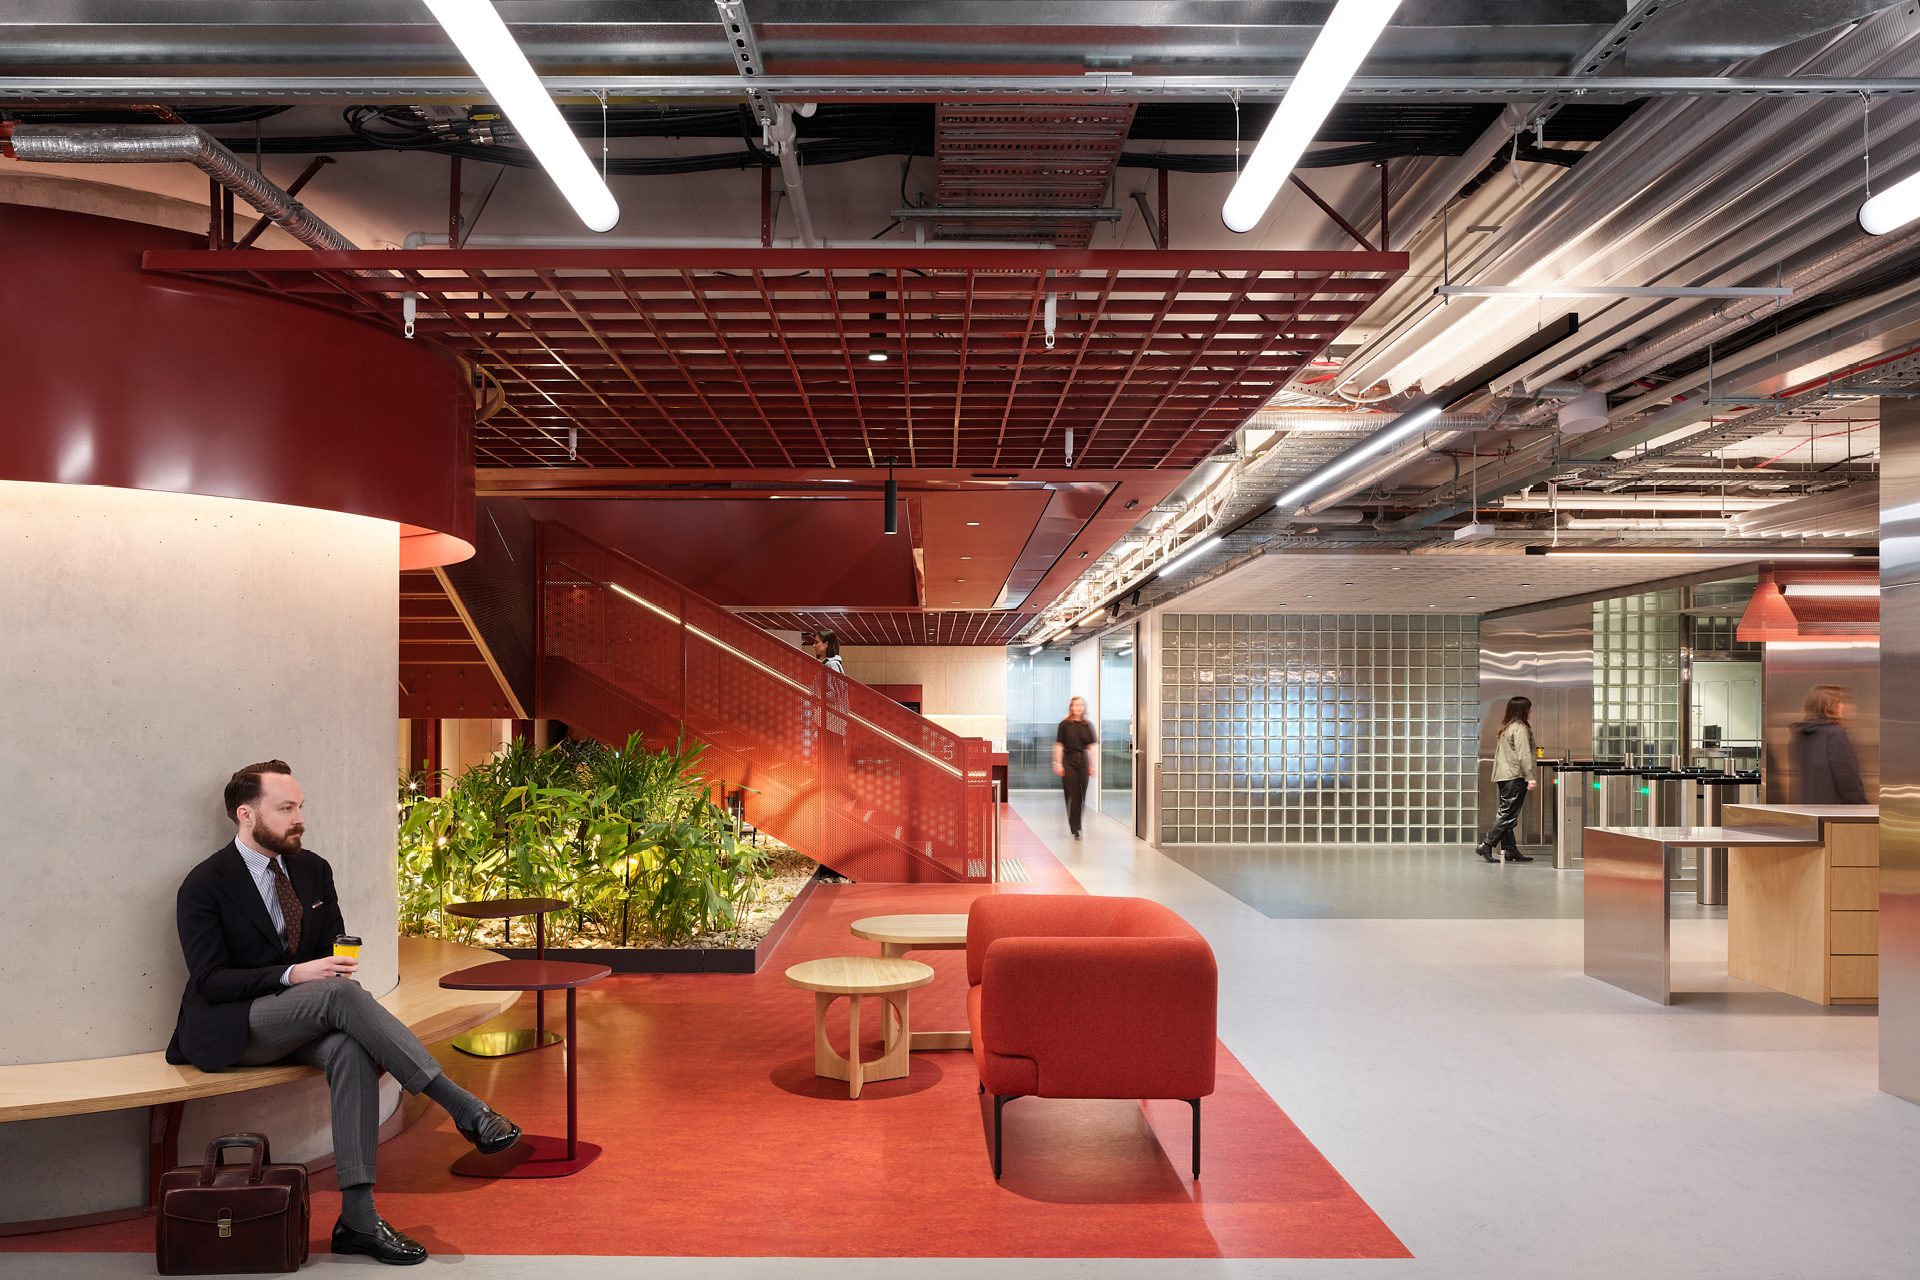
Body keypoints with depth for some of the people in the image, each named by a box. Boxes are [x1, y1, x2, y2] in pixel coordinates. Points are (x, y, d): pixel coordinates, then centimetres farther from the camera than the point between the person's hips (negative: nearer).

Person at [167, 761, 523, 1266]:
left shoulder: (313, 870, 9)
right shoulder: (204, 885, -8)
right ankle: (465, 1109, -36)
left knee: (351, 1050, -31)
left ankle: (357, 1217, -31)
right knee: (339, 992, -34)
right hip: (231, 1030, -5)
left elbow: (336, 952, 13)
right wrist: (292, 975, -27)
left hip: (297, 1024, 5)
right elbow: (210, 981, -13)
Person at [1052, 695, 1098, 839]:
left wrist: (1092, 765, 2)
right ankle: (1075, 828, 1)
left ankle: (1077, 825, 18)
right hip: (1069, 760, -3)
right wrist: (1058, 764, -6)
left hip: (1083, 760, 3)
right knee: (1072, 794, -4)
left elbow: (1091, 746, 6)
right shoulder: (1065, 724, -2)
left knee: (1081, 795, 5)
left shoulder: (1088, 725, 5)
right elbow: (1059, 745, -1)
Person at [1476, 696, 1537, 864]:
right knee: (1507, 815, -8)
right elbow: (1523, 755, -17)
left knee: (1505, 814, 8)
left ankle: (1510, 850, 12)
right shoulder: (1520, 728, -10)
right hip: (1515, 776, -9)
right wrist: (1530, 777, -17)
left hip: (1502, 776, 9)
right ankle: (1486, 845, -11)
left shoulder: (1505, 728, 16)